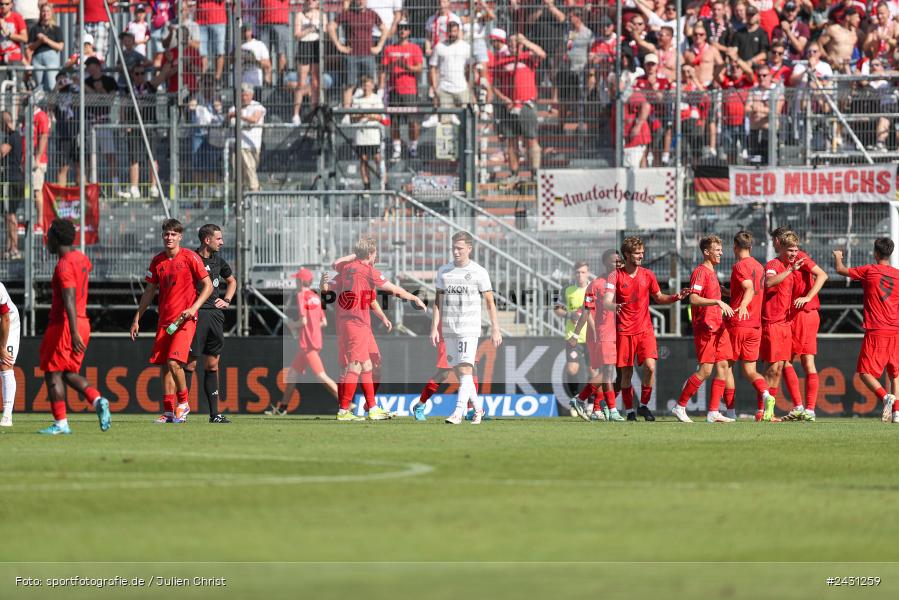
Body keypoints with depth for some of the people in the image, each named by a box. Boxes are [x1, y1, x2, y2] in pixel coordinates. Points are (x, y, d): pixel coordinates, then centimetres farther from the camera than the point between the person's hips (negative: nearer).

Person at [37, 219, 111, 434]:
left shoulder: (64, 265, -17)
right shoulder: (81, 259, 10)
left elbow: (70, 300, -27)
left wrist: (74, 332, -34)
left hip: (63, 325, -9)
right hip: (82, 323, 9)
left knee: (53, 373, -1)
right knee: (69, 373, 16)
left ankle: (60, 423, -3)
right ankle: (97, 400, -5)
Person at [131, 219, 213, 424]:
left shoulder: (190, 258, -5)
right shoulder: (157, 261, 10)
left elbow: (208, 286, -3)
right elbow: (149, 292, 18)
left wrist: (194, 308, -16)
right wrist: (137, 319, 16)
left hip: (185, 320, -6)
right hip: (164, 320, 6)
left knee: (174, 363, -17)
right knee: (165, 366, 5)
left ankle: (183, 404, 2)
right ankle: (168, 412, 11)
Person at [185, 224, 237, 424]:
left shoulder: (218, 259, 13)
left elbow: (232, 281, 31)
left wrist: (226, 301, 16)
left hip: (215, 314, 7)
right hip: (196, 315, -7)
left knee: (212, 365, 8)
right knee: (190, 363, -7)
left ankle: (214, 413, 10)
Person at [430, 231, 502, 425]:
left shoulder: (479, 272, -2)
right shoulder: (444, 271, 9)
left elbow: (490, 302, 1)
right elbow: (438, 301, 12)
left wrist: (495, 329, -2)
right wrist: (435, 327, 5)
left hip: (469, 329, -5)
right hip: (449, 329, 5)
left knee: (465, 369, -14)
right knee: (458, 371, 8)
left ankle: (459, 412, -18)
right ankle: (478, 408, 22)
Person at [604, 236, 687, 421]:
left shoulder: (648, 275, 7)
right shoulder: (616, 276, -4)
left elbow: (659, 297, 19)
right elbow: (606, 301, -13)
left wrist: (675, 297, 1)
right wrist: (613, 306, -37)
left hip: (645, 329, 2)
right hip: (625, 331, -2)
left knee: (650, 366, -14)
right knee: (626, 373, 1)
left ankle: (644, 405, 3)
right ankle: (629, 411, 12)